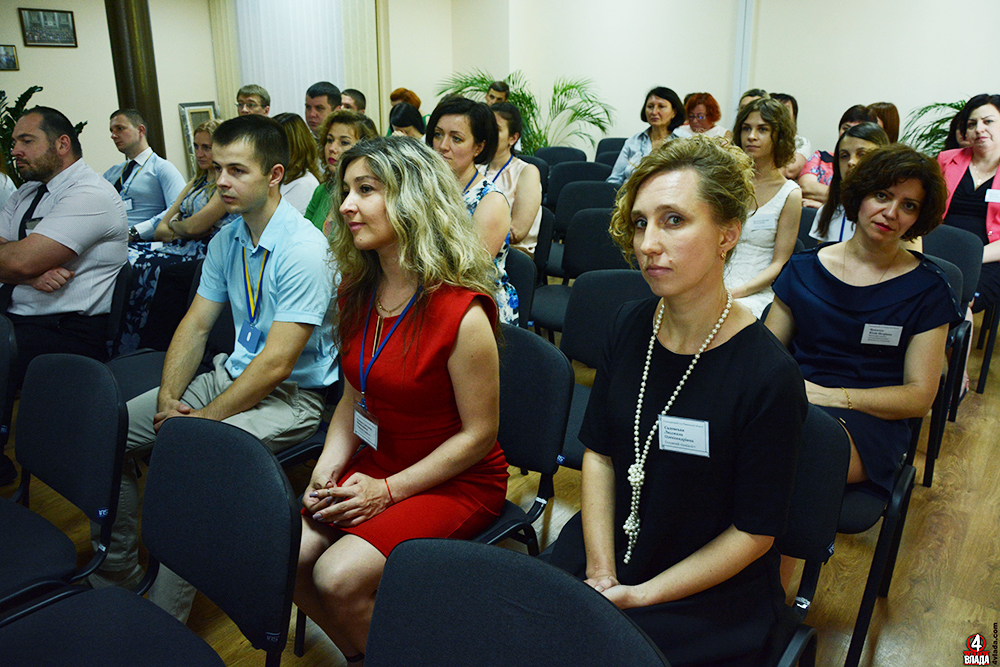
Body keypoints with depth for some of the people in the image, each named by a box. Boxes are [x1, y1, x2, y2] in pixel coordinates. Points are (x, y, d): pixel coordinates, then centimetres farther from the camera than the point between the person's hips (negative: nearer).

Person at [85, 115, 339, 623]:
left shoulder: (305, 250, -21)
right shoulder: (226, 239, 6)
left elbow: (276, 364, -24)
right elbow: (196, 323, 9)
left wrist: (202, 419, -19)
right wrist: (168, 399, -4)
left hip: (291, 396, -8)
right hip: (231, 373, 8)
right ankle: (115, 574, 19)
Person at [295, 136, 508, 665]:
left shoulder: (461, 312, -23)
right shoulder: (359, 293, 2)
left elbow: (479, 434, -17)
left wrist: (387, 491, -15)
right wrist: (328, 467, -4)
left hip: (457, 482, -7)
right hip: (376, 465, 7)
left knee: (339, 577, -22)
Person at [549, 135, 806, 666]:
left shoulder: (770, 377, -20)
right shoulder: (629, 327, -5)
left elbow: (755, 533, -12)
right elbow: (599, 452, 3)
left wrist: (639, 596, -13)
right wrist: (600, 576, -6)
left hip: (711, 594, -4)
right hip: (608, 545, 4)